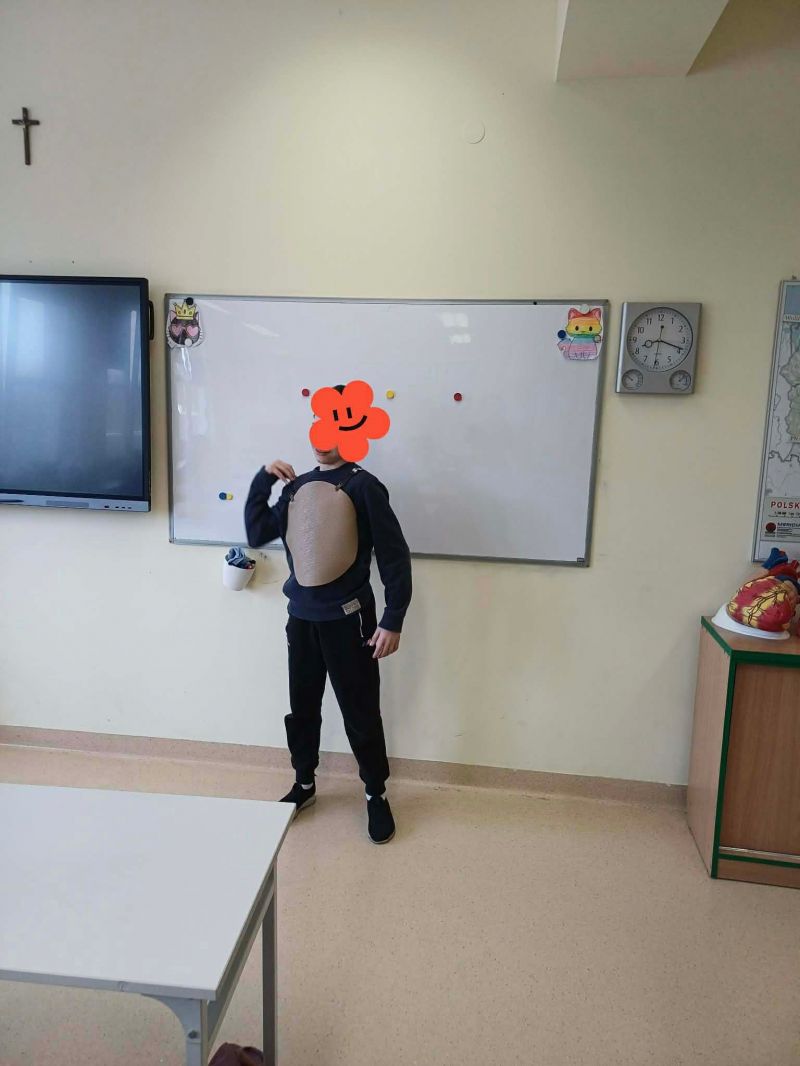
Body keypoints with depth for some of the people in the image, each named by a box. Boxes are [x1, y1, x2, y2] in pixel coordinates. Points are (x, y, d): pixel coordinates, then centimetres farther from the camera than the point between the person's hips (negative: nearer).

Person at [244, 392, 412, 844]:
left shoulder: (363, 486, -11)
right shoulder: (298, 486, 7)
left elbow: (395, 556, -12)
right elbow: (257, 534, 9)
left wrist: (393, 621, -15)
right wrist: (263, 480, -2)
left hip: (348, 619, -5)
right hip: (301, 617, 6)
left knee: (361, 711, 6)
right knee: (302, 706, 17)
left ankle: (377, 794, 25)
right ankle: (304, 784, 37)